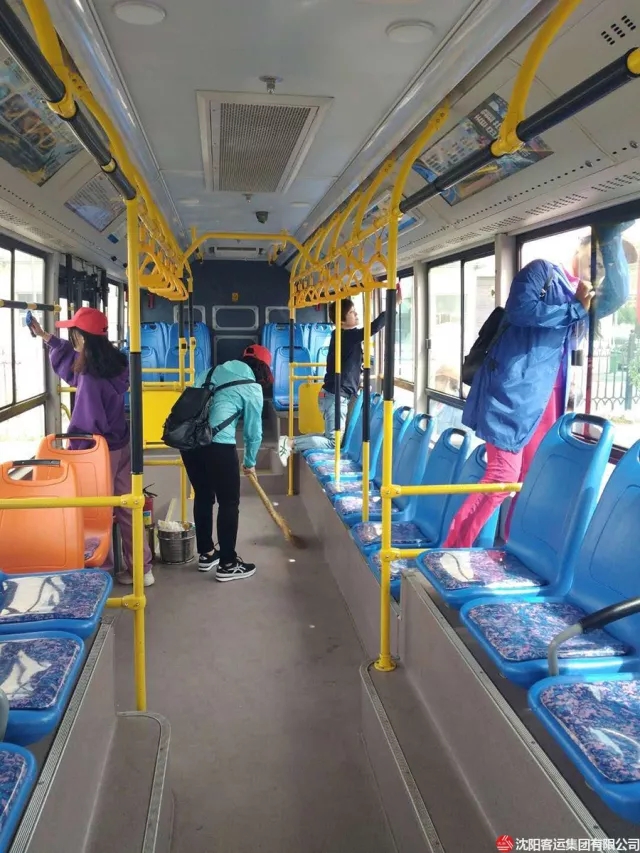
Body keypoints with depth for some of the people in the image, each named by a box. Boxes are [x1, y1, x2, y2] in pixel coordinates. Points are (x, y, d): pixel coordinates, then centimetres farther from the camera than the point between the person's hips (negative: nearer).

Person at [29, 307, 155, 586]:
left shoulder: (90, 378, -26)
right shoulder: (114, 362, 0)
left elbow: (86, 424, -21)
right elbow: (72, 357, 21)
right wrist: (45, 337, 30)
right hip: (121, 446, 8)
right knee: (126, 508, 14)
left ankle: (103, 570, 23)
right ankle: (142, 568, 21)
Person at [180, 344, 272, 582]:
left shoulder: (212, 372, 20)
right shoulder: (253, 388, 4)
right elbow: (253, 431, 8)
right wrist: (250, 462, 24)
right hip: (218, 446, -7)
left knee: (203, 497, 21)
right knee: (229, 503, 7)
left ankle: (206, 554, 33)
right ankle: (227, 564, 13)